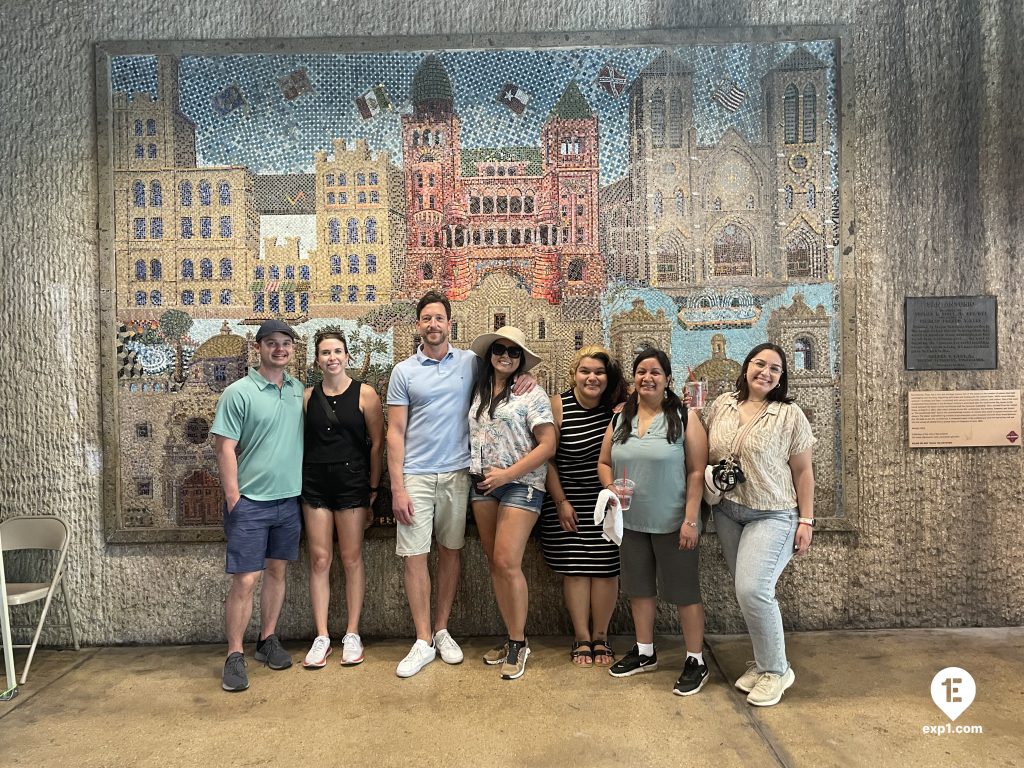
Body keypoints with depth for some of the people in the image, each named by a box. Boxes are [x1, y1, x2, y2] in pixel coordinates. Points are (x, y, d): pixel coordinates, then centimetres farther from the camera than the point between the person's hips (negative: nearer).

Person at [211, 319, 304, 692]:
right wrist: (233, 498, -13)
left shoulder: (299, 391, 7)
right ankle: (235, 657, 10)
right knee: (245, 580, -3)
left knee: (277, 571, 15)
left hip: (289, 498, 5)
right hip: (250, 501, -5)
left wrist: (308, 489, 9)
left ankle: (267, 640, 29)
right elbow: (225, 449, -10)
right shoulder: (238, 392, -8)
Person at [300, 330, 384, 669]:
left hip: (351, 481, -2)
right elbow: (299, 441, 10)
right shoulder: (308, 396, 6)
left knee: (352, 559, 5)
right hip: (315, 483, 2)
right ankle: (322, 637, 12)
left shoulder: (365, 394, -2)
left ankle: (352, 634, 16)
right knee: (319, 559, 4)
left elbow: (377, 442, -2)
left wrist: (373, 486, -3)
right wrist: (300, 481, 3)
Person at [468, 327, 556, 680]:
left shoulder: (531, 393, -4)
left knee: (507, 563, -10)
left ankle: (518, 643, 6)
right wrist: (480, 476, 4)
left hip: (520, 483, -6)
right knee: (494, 565, 7)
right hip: (483, 485, 6)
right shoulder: (479, 393, 13)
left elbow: (547, 444, -10)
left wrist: (506, 474, -15)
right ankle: (512, 638, 19)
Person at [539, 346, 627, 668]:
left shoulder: (618, 406, -4)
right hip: (569, 502, -1)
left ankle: (600, 636, 20)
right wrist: (560, 502, -6)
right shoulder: (558, 405, -9)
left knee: (605, 568, 2)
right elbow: (547, 457, -6)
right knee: (575, 568, 2)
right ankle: (581, 638, 18)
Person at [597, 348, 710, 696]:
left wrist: (691, 519, -15)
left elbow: (697, 471, -10)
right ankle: (644, 652, 34)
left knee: (683, 591, 4)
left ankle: (695, 661, 20)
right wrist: (611, 488, -9)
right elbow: (604, 463, 12)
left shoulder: (684, 419, -8)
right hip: (632, 521, 5)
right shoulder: (619, 420, 6)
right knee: (639, 587, 16)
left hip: (673, 523, -5)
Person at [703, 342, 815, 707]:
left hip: (773, 515, -4)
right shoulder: (721, 405, 4)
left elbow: (802, 471, -4)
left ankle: (776, 670, 8)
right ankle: (763, 661, 28)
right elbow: (704, 453, 14)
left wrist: (806, 520, -6)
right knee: (749, 592, 9)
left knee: (753, 589, -13)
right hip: (728, 513, 4)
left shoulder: (789, 415, -6)